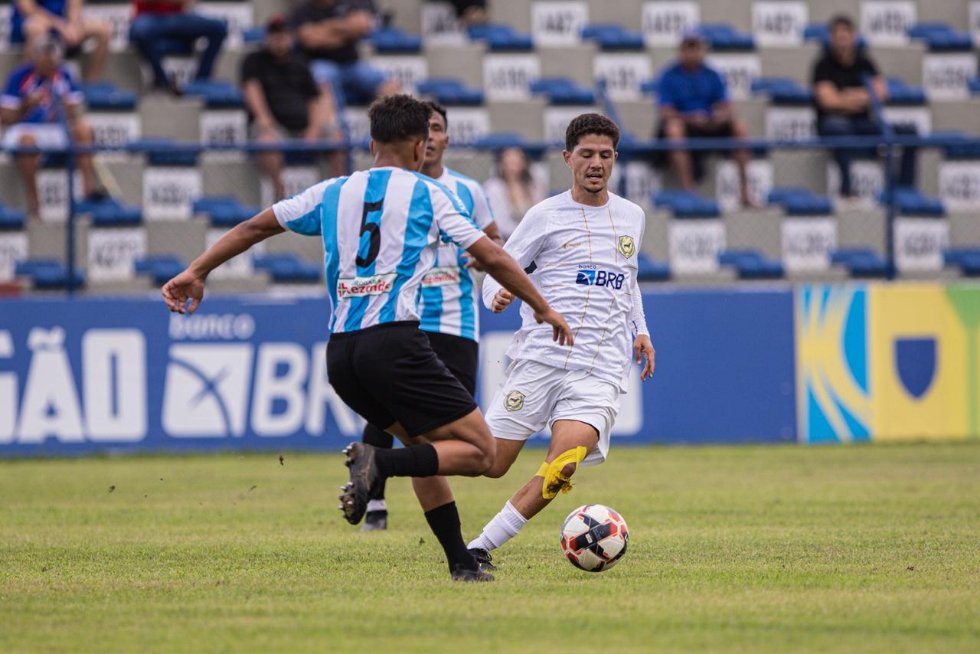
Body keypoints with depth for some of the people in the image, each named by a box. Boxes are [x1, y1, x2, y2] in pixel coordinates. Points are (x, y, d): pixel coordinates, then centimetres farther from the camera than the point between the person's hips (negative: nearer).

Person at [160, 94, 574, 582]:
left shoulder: (331, 194, 17)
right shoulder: (428, 194, 7)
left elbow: (255, 227, 23)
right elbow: (492, 258, 8)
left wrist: (196, 272, 33)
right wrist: (542, 308, 19)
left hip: (341, 354, 6)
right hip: (394, 339, -6)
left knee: (423, 446, 23)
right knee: (480, 451, -4)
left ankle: (460, 564, 16)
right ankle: (380, 463, -26)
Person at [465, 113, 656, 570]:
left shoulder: (631, 217, 15)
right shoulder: (546, 216, 4)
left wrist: (640, 331, 20)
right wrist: (497, 294, -17)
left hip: (600, 371, 2)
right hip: (539, 357, -2)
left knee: (563, 467, -23)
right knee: (490, 464, -5)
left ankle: (482, 546, -15)